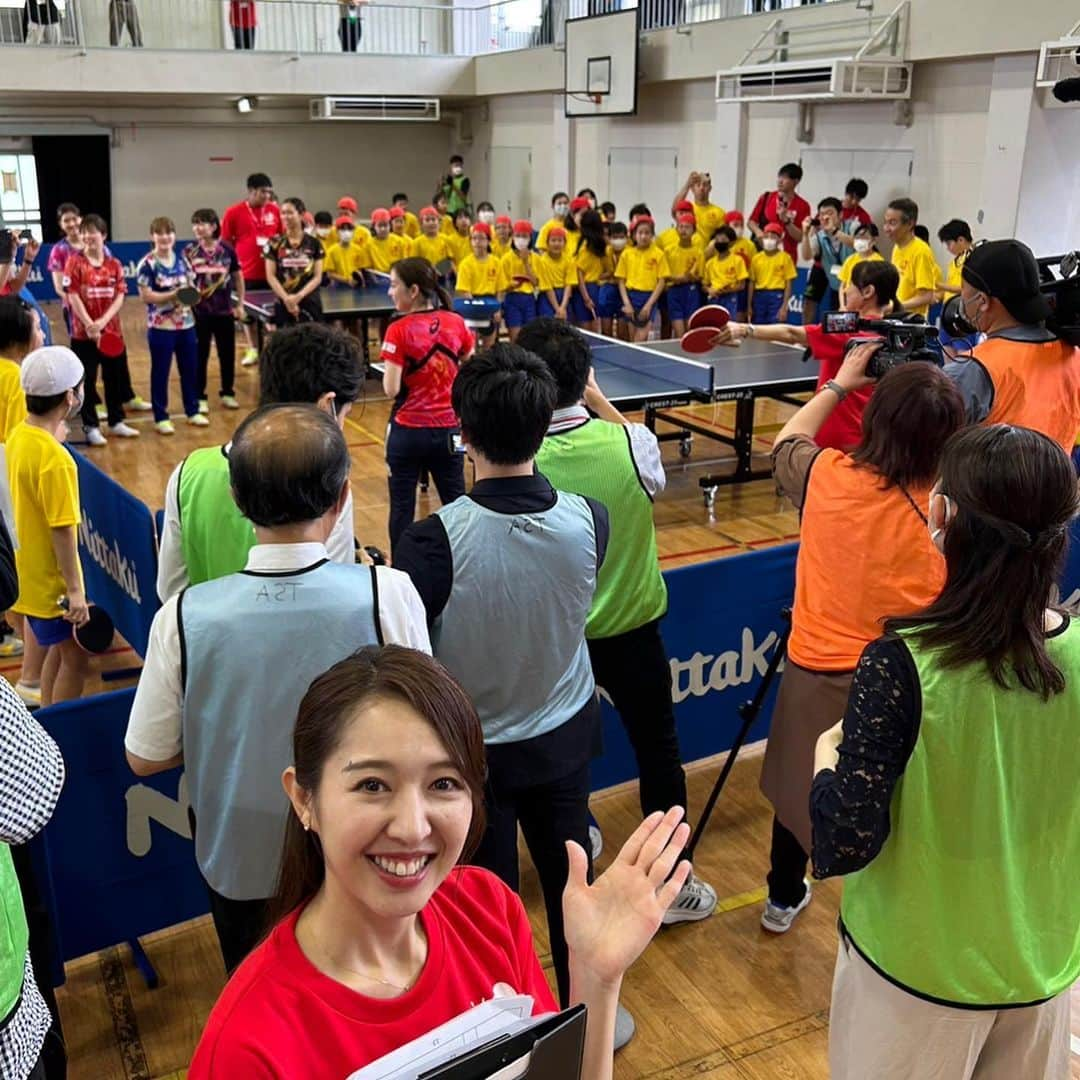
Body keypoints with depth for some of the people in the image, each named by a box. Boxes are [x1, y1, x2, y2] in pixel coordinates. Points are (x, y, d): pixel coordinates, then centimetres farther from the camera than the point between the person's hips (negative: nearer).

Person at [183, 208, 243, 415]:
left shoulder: (227, 250, -2)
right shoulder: (189, 252, -5)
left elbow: (238, 277, 8)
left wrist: (240, 305, 9)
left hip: (225, 310, 1)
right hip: (199, 311, -1)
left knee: (227, 353, 10)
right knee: (200, 355, 6)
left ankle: (227, 393, 25)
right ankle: (199, 397, 15)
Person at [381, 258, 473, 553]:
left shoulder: (399, 330, -14)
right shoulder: (456, 323, -2)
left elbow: (391, 390, -17)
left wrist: (390, 368, 1)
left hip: (408, 430, -3)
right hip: (448, 430, 4)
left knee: (402, 506, 9)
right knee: (457, 503, 14)